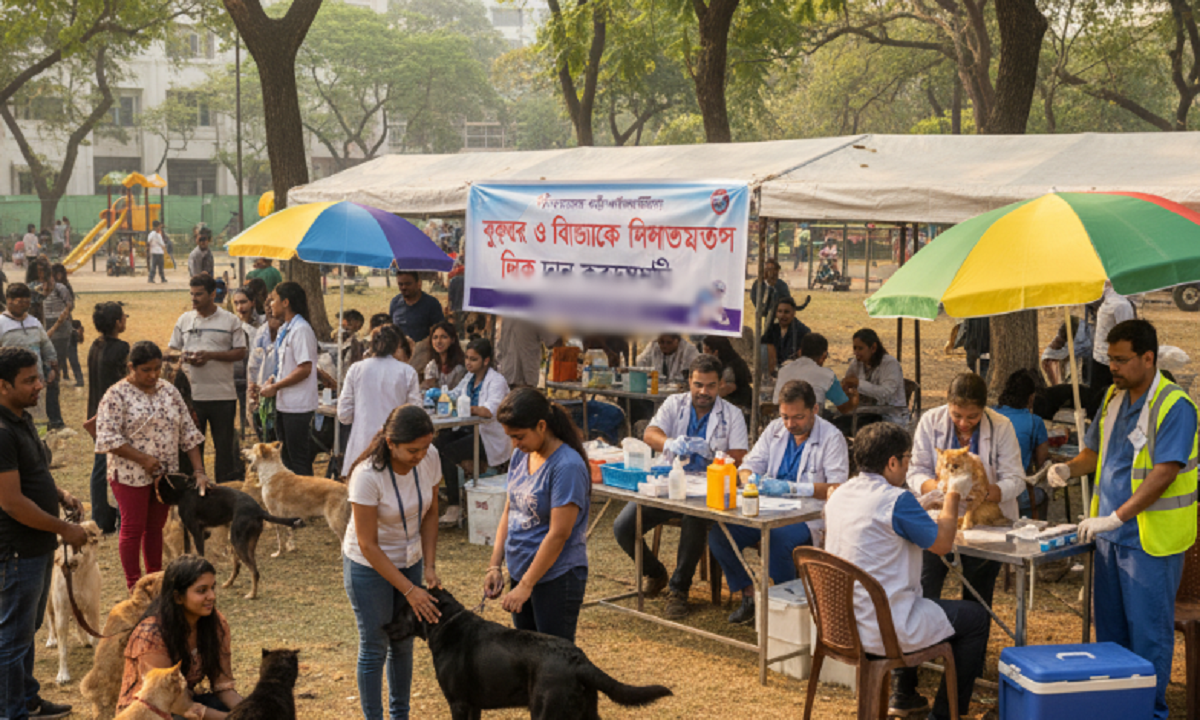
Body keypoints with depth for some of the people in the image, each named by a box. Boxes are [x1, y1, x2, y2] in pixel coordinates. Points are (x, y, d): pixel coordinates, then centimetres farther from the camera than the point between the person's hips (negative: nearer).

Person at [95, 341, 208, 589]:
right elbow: (108, 437, -18)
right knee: (133, 529, 2)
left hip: (164, 474, 5)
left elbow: (188, 432, 4)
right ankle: (134, 586, 11)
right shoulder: (117, 395, -11)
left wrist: (199, 471, -4)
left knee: (156, 527, 14)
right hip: (131, 474, -5)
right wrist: (143, 459, -22)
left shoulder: (169, 390, 5)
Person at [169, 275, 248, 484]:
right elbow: (172, 350, 13)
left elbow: (240, 353, -2)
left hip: (223, 394, -2)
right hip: (191, 394, 2)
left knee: (225, 444, 5)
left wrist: (211, 355, -15)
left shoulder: (230, 320, 1)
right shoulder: (184, 320, 10)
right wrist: (185, 357, -10)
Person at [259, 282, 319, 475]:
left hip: (297, 406, -10)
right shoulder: (284, 329, 14)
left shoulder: (301, 329, -16)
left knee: (298, 459, -3)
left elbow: (304, 369, -22)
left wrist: (275, 387, -16)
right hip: (283, 403, 10)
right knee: (286, 455, 16)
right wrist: (272, 380, 5)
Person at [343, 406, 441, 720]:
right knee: (374, 647, 4)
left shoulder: (429, 458, -17)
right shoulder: (367, 475, -32)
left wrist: (429, 567, -10)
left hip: (409, 561, 5)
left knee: (403, 642, 16)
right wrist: (410, 590, -24)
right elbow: (368, 545, -25)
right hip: (369, 565, -5)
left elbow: (430, 514, -2)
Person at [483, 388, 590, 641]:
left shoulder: (567, 466, -20)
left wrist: (525, 586, -18)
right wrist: (495, 566, 5)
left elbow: (558, 534, -21)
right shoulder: (521, 455, 5)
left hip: (556, 579, -7)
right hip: (520, 572, 8)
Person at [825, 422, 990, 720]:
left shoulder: (839, 495, 5)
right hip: (883, 631, -8)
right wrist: (953, 496, 7)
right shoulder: (896, 500, -20)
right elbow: (942, 544, -8)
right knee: (976, 618, 9)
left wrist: (925, 509, 24)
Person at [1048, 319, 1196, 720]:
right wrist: (1069, 469, -3)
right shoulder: (1114, 397, 9)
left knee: (1148, 631, 2)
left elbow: (1164, 474, -22)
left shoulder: (1175, 406, -15)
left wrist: (1115, 518, -24)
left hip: (1150, 537, -7)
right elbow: (1095, 451, 19)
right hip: (1110, 535, 7)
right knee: (1109, 626, 15)